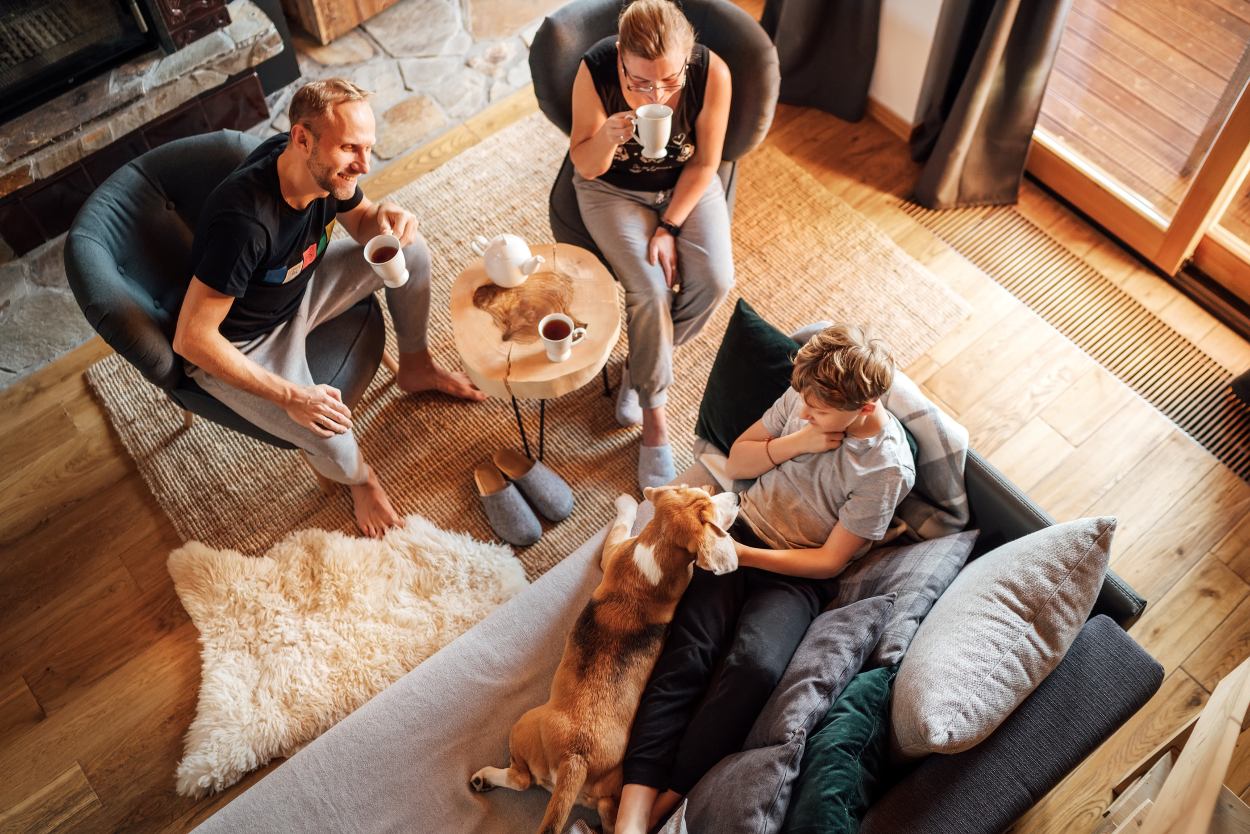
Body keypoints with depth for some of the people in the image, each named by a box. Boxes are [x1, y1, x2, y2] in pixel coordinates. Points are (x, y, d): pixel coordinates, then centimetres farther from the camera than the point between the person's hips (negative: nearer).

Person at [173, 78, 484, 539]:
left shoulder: (325, 168, -19)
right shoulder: (244, 220, -41)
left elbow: (359, 221, 3)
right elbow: (191, 338, -34)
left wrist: (384, 216, -23)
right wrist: (291, 396, -34)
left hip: (298, 286, 7)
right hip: (236, 346, -7)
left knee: (410, 250, -3)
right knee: (333, 443, -26)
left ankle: (415, 367, 21)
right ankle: (359, 479, 14)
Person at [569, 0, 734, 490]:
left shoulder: (712, 72, -25)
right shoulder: (595, 72, -27)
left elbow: (705, 162, -11)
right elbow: (585, 168, -16)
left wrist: (669, 227, -16)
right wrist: (607, 138, -38)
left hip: (687, 186, 2)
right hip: (613, 189, -2)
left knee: (714, 281, -20)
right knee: (650, 291, -22)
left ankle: (640, 367, 6)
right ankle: (654, 418, -3)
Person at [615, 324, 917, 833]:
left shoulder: (887, 468, -14)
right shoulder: (805, 397, -1)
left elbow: (829, 561, -11)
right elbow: (736, 461, 7)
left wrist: (740, 554, -19)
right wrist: (796, 442, -11)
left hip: (798, 575, -3)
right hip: (742, 530, 4)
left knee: (755, 666, -33)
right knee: (687, 652, -21)